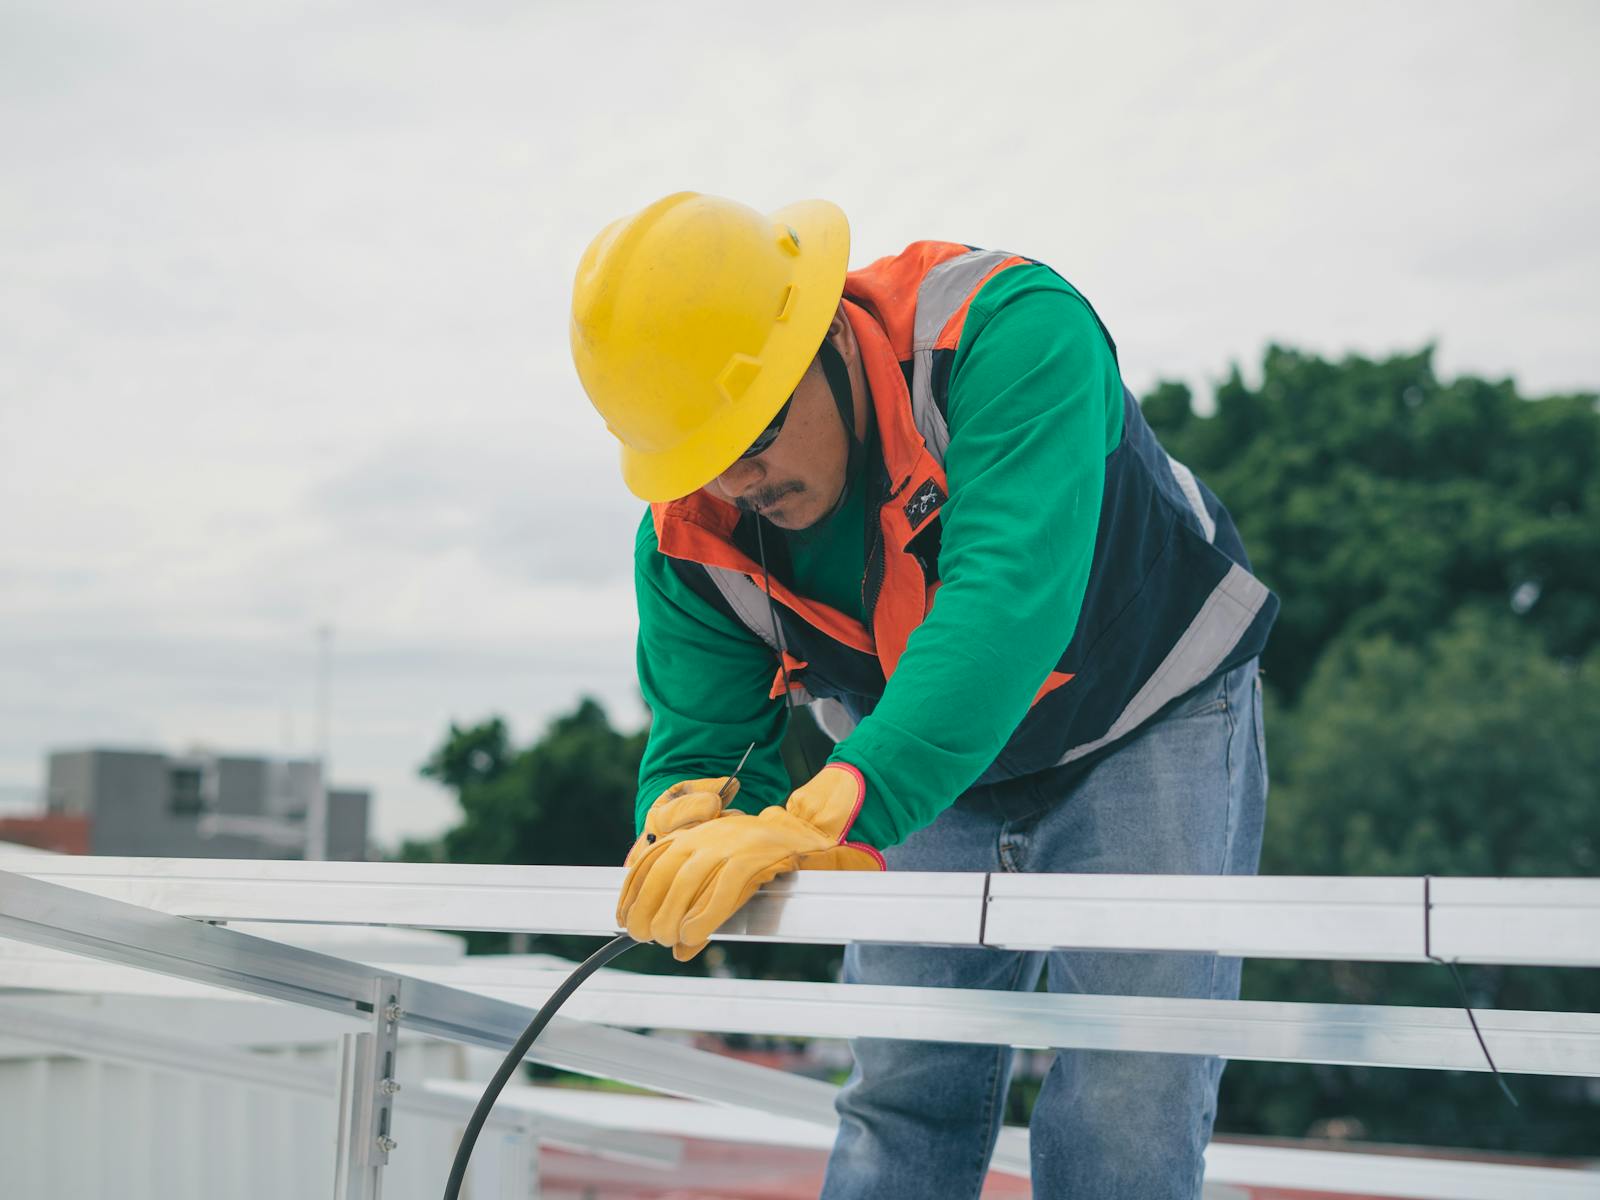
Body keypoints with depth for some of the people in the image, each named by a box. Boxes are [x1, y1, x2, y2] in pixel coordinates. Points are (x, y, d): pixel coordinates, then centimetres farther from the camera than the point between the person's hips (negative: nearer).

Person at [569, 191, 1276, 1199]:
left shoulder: (1013, 332, -36)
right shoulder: (693, 534, -18)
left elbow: (1009, 600, -48)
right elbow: (698, 739, -11)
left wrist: (829, 815, -60)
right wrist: (690, 817, -38)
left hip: (1150, 729, -4)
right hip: (936, 776, 4)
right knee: (903, 1105, 1)